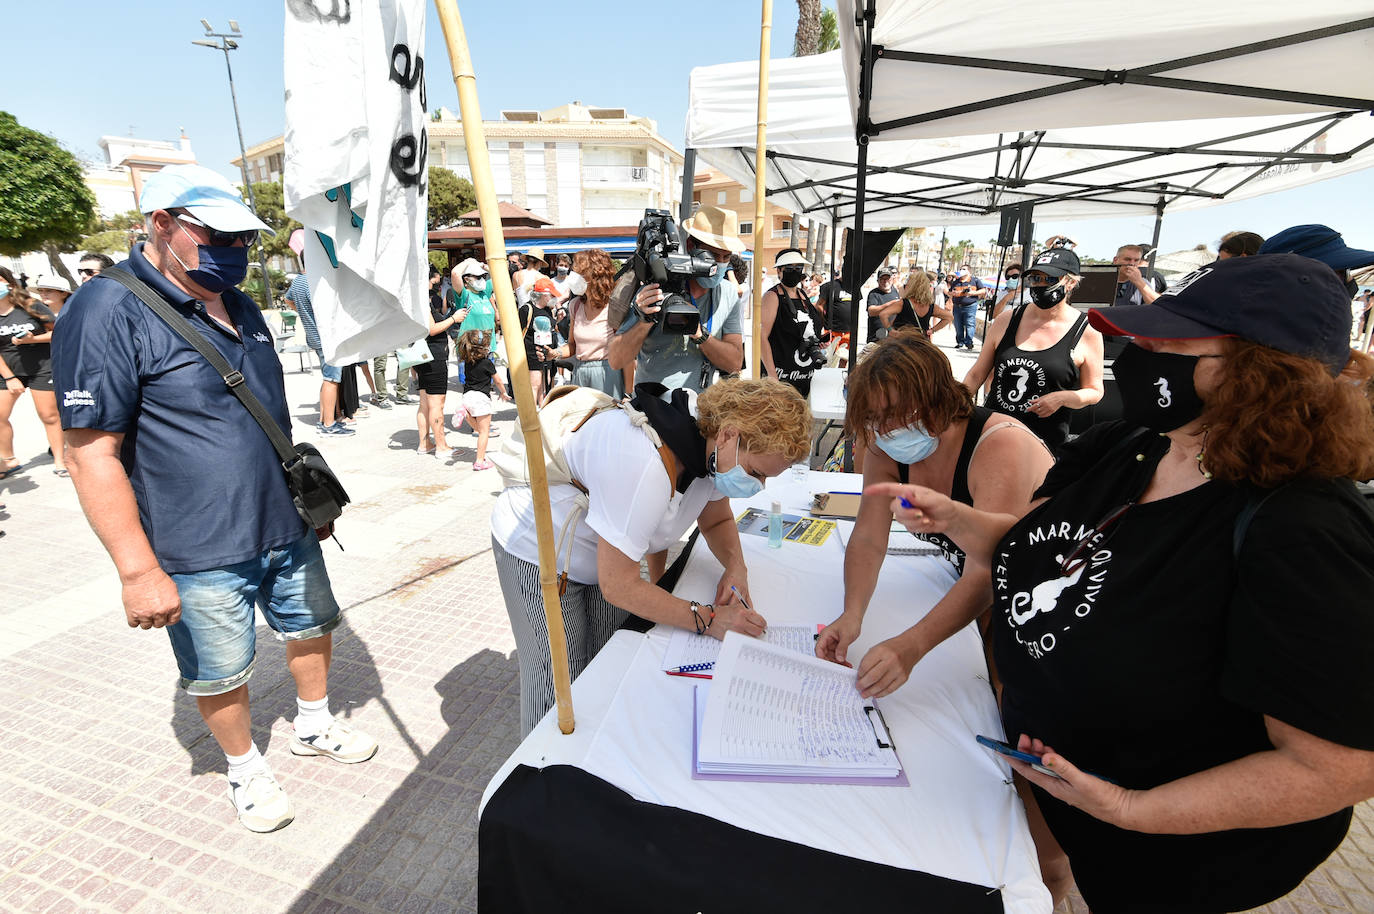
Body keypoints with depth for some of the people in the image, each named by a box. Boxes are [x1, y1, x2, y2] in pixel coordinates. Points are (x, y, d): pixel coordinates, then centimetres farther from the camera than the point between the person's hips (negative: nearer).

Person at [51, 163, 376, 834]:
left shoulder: (241, 309, 9)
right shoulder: (108, 311, -15)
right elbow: (92, 453, -18)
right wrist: (138, 570, -20)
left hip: (286, 529, 7)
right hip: (199, 553, -7)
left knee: (312, 626, 20)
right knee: (221, 674, 11)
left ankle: (314, 726, 45)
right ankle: (245, 769, 37)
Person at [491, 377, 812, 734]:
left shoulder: (711, 442, -14)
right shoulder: (643, 464, -41)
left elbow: (717, 520, 5)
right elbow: (618, 585, -32)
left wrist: (736, 567, -14)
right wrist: (707, 619, -29)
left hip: (605, 555, 7)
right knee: (559, 695, 1)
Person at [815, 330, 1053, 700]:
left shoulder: (1000, 449, -30)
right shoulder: (885, 449, -11)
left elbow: (986, 574, -38)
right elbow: (868, 540, -13)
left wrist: (911, 645, -50)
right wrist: (852, 613, -31)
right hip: (966, 592, 6)